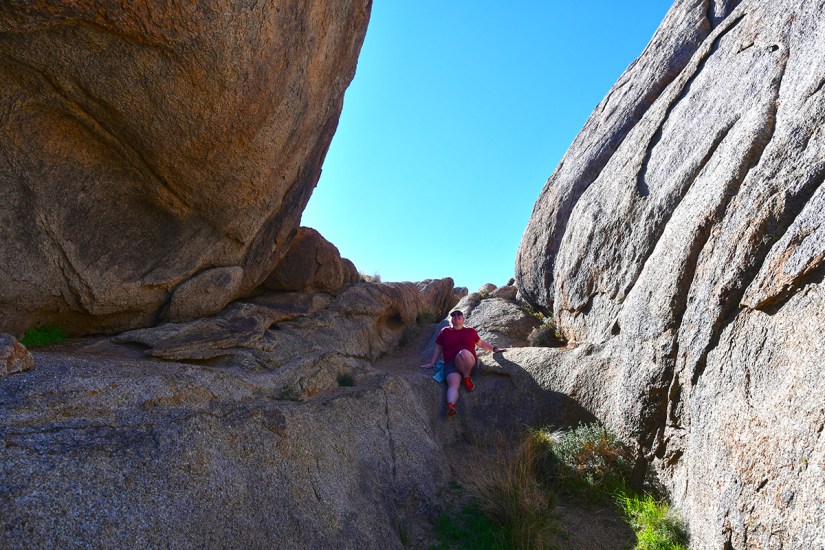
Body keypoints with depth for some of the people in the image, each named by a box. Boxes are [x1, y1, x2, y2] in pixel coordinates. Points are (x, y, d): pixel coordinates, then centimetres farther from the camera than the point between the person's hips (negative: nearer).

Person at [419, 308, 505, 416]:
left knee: (464, 353, -37)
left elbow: (481, 343, 31)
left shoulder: (471, 331, 18)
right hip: (451, 364, 1)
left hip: (469, 364, -1)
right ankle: (450, 405, -54)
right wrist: (432, 363, 17)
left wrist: (494, 348, 20)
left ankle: (467, 378, -16)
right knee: (453, 384, -31)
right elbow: (438, 348, 21)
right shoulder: (445, 331, 17)